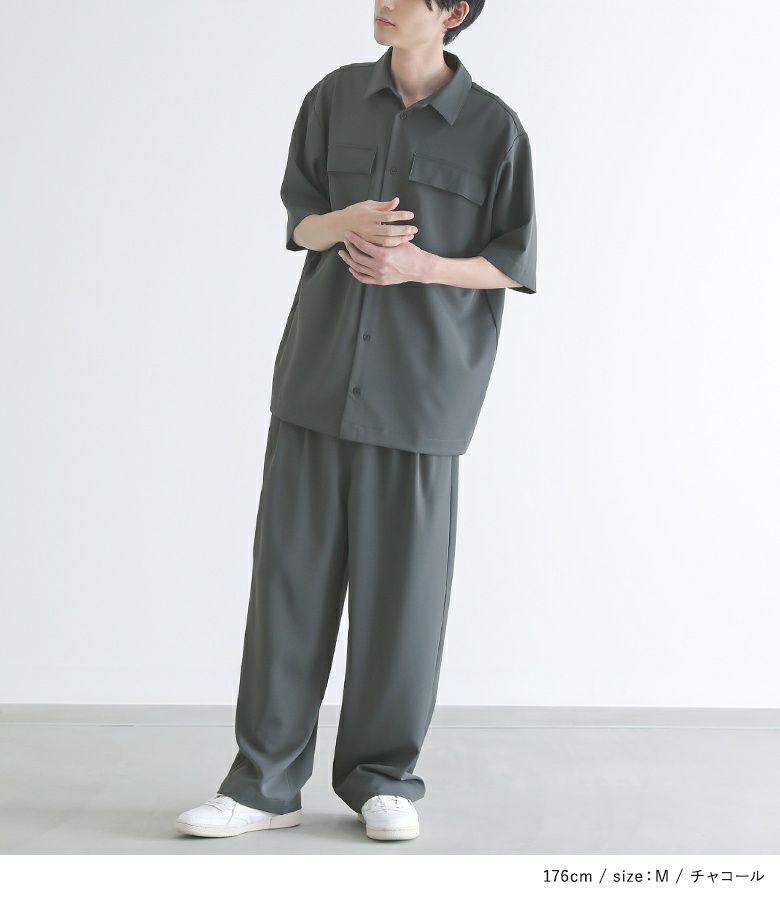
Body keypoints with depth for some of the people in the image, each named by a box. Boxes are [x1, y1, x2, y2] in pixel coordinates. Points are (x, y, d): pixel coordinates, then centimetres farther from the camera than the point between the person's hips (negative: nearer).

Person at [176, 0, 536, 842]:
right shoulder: (336, 97, 6)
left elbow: (515, 264, 1)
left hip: (420, 389, -2)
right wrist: (343, 223, -11)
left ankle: (383, 778, 19)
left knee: (401, 582, 2)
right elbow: (298, 219, 12)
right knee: (292, 570, 3)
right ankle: (265, 781, 12)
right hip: (319, 372, 3)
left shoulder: (494, 128, -3)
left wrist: (420, 265, -16)